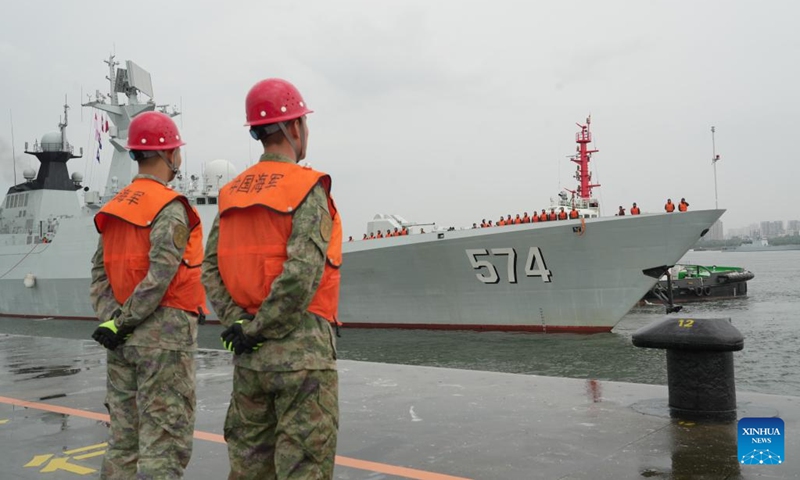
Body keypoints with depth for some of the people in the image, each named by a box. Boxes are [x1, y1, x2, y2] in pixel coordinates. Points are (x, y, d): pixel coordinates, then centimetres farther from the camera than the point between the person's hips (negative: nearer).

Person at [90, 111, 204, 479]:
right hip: (164, 333, -8)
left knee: (123, 438, 14)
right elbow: (160, 276, -20)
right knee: (164, 445, -3)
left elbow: (100, 275, 8)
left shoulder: (114, 209, 13)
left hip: (122, 340, 8)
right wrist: (124, 323, -11)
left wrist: (112, 320, 0)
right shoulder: (170, 208, -11)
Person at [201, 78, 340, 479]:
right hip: (300, 347, -7)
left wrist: (239, 325, -4)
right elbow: (302, 275, -22)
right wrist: (258, 331, -12)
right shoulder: (309, 190, -11)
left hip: (248, 356, 7)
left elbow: (211, 270, 2)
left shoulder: (233, 194, 10)